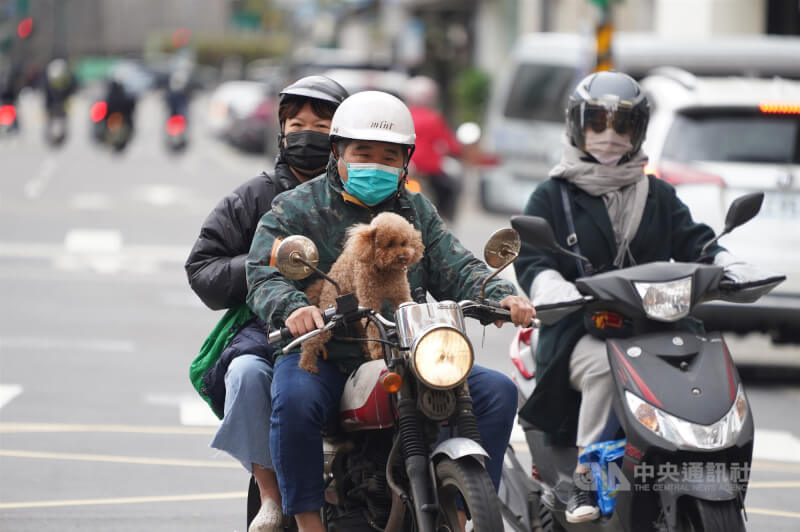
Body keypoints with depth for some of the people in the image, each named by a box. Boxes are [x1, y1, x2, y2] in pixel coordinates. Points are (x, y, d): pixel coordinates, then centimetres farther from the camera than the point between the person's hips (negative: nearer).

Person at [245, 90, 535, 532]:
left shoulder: (417, 211, 19)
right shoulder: (295, 209, 4)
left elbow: (456, 269, 10)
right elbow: (264, 276, -9)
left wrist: (502, 296, -12)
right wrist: (292, 308, -32)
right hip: (322, 358, -4)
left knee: (497, 391, -11)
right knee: (294, 399, -37)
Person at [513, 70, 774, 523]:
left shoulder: (659, 197, 21)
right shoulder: (552, 197, 10)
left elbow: (692, 240, 12)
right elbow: (530, 259, 0)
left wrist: (729, 265, -10)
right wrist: (552, 287, -23)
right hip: (581, 330, -3)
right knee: (604, 366, -37)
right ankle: (586, 480, -30)